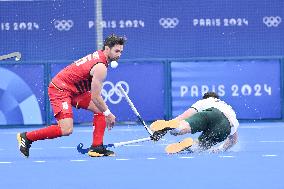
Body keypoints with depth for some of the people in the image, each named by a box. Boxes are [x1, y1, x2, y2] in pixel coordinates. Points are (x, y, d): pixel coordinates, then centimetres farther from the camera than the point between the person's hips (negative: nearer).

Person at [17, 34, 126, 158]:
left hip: (75, 89, 10)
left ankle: (97, 148, 6)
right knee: (66, 130, -20)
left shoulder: (99, 55, 6)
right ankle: (26, 137, -6)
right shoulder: (100, 67, -22)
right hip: (60, 89, -10)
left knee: (101, 110, 7)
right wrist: (108, 113, -9)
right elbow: (95, 97, -20)